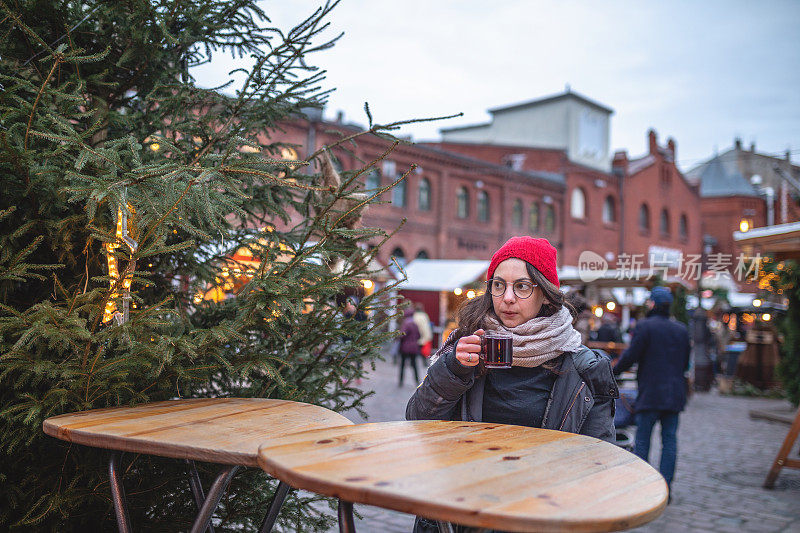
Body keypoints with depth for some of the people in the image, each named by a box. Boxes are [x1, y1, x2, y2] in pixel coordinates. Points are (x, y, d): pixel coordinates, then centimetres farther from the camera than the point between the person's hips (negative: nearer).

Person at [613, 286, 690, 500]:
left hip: (650, 394, -5)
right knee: (669, 440, 8)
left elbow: (630, 356, -12)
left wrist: (614, 370, 3)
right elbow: (686, 363, 15)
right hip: (675, 394, 5)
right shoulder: (682, 330, 9)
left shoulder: (644, 326, -9)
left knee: (642, 440, 3)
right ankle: (665, 488, 9)